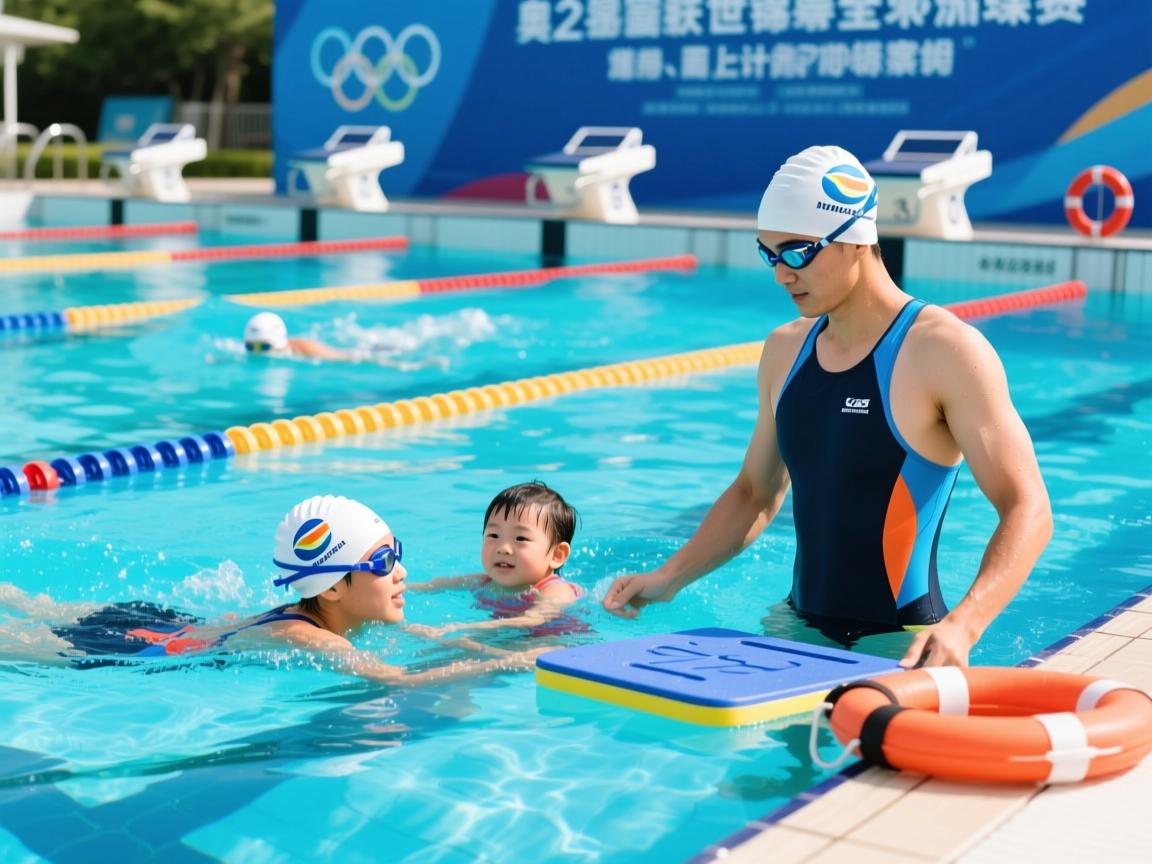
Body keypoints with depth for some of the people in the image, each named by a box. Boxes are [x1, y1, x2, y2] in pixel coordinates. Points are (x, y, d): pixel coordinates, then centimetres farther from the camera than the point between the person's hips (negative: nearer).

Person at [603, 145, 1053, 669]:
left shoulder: (944, 351, -13)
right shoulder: (785, 350, 8)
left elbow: (1027, 510, -17)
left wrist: (962, 626, -31)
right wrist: (669, 577, 7)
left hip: (899, 643, -6)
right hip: (800, 626, 6)